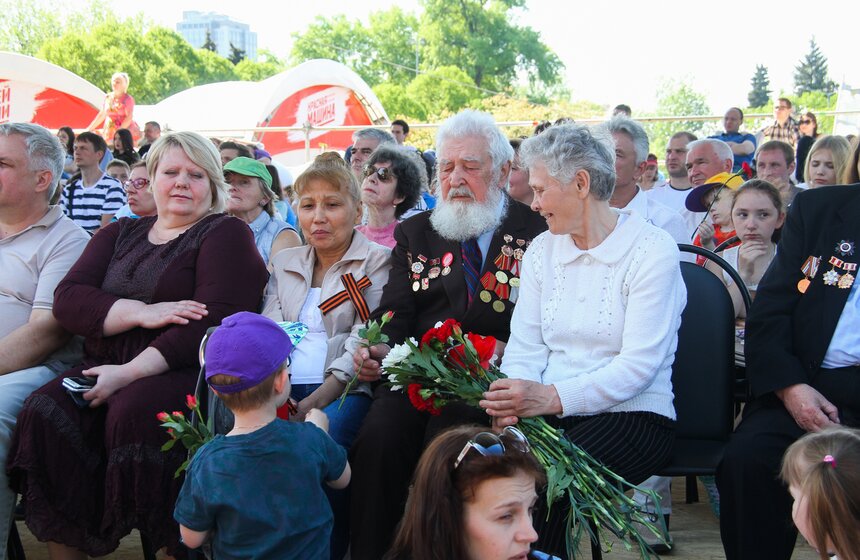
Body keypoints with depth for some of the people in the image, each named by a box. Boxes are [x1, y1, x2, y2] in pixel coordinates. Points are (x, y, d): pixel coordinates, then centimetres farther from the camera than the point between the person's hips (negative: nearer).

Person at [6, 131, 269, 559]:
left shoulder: (225, 234, 5)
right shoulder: (119, 235, 21)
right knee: (43, 413, -23)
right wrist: (142, 313, -12)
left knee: (133, 413, -34)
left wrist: (131, 372, -18)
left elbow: (215, 320, -11)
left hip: (184, 371, -4)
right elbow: (67, 299, 6)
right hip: (104, 369, 5)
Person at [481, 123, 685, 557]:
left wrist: (552, 397, -27)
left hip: (632, 414, -4)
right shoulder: (541, 249, 12)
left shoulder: (651, 251, -7)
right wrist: (515, 400, -15)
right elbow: (524, 345, 7)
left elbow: (639, 365, -15)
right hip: (548, 411, 5)